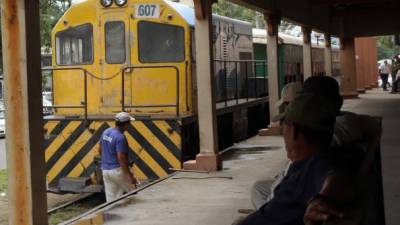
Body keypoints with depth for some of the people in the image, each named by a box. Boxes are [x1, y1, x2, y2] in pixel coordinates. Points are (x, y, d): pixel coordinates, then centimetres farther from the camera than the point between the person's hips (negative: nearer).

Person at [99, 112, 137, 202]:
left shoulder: (106, 132, 6)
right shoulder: (120, 137, -21)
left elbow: (100, 150, 17)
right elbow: (121, 159, -24)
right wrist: (130, 175, -20)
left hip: (105, 170, 8)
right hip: (117, 170, -8)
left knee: (110, 199, 9)